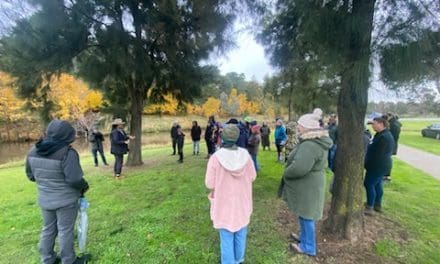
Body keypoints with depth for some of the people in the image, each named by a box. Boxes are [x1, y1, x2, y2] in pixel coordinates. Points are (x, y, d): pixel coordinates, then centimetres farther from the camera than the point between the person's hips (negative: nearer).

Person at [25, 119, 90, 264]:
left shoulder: (34, 151, -2)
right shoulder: (67, 153, -26)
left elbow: (31, 175, 10)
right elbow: (74, 179, -26)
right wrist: (84, 186, -6)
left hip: (45, 199, 7)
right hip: (66, 200, -6)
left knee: (48, 229, 22)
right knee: (65, 231, 10)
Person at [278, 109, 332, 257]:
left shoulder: (310, 145, -29)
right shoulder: (317, 141, 7)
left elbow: (299, 168, -36)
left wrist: (285, 174, -17)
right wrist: (288, 172, 14)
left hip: (307, 187, -10)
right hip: (309, 184, 10)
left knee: (306, 215, 7)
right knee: (304, 214, 24)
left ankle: (308, 247, 25)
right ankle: (304, 237, 42)